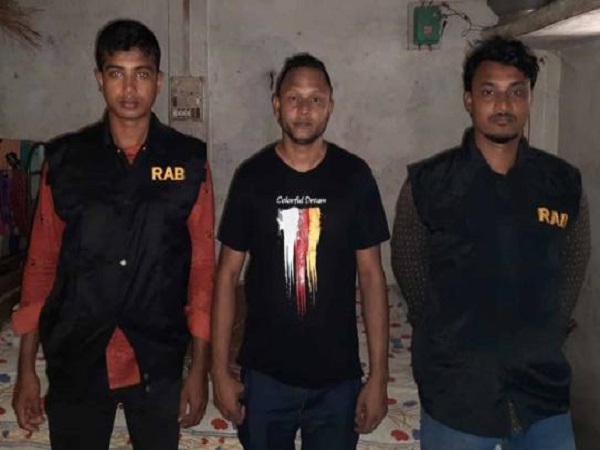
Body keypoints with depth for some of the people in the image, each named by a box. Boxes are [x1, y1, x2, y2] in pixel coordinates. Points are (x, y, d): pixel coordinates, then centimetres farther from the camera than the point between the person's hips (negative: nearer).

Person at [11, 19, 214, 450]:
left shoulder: (190, 160, -4)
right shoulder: (65, 158, -1)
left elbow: (203, 267, -2)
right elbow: (41, 264, 2)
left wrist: (200, 367, -3)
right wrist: (26, 367, 2)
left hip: (158, 360, 0)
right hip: (75, 359, 1)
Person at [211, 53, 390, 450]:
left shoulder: (355, 176, -4)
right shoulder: (252, 176, -4)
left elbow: (371, 275, -2)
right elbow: (228, 274, 0)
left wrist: (379, 374, -4)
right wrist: (220, 369, -3)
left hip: (338, 376, 0)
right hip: (265, 373, 0)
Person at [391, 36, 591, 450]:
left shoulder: (564, 182, -2)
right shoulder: (427, 183, -8)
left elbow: (574, 264, 13)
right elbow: (408, 268, 4)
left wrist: (544, 335, 11)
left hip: (544, 389, 2)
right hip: (455, 393, -2)